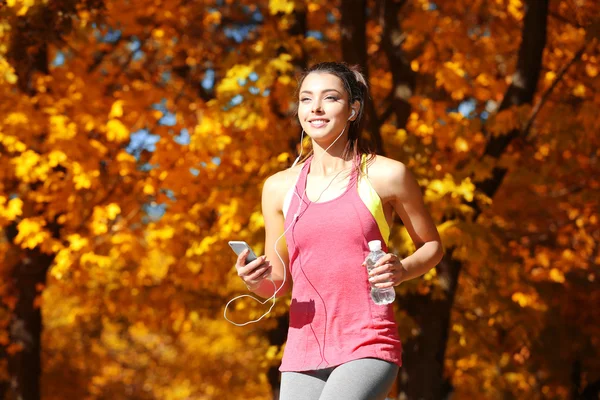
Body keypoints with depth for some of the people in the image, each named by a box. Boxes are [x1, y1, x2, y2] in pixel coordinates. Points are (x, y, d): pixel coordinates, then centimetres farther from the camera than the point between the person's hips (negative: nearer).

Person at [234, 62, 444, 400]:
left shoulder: (385, 176, 0)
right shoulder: (279, 187, 9)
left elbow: (432, 246, 12)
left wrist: (402, 270, -9)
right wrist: (257, 283, -7)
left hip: (368, 347, -4)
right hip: (303, 350, 4)